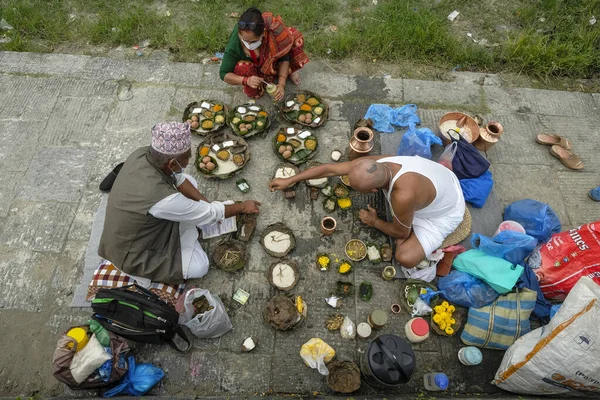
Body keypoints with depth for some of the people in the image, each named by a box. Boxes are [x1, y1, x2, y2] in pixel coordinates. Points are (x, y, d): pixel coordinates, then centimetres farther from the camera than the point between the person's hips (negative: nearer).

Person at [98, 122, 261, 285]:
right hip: (130, 254, -7)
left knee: (189, 181, 1)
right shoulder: (163, 199, -40)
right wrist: (242, 207, -9)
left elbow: (178, 178, -2)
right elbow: (209, 214, -24)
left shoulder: (144, 153, -20)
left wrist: (207, 204, -5)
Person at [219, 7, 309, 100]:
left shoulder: (272, 30, -34)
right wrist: (246, 80, -44)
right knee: (242, 68, -38)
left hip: (273, 61, 2)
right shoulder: (233, 46, -35)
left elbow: (284, 57, -21)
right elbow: (224, 74, -25)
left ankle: (288, 71, 6)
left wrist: (281, 84, -34)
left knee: (296, 41, -21)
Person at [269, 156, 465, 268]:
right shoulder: (374, 164, -25)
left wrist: (374, 222, -6)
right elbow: (329, 168, -14)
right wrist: (289, 180, -9)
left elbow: (401, 233, -23)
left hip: (444, 214, -6)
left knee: (405, 258, -18)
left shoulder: (403, 195, -45)